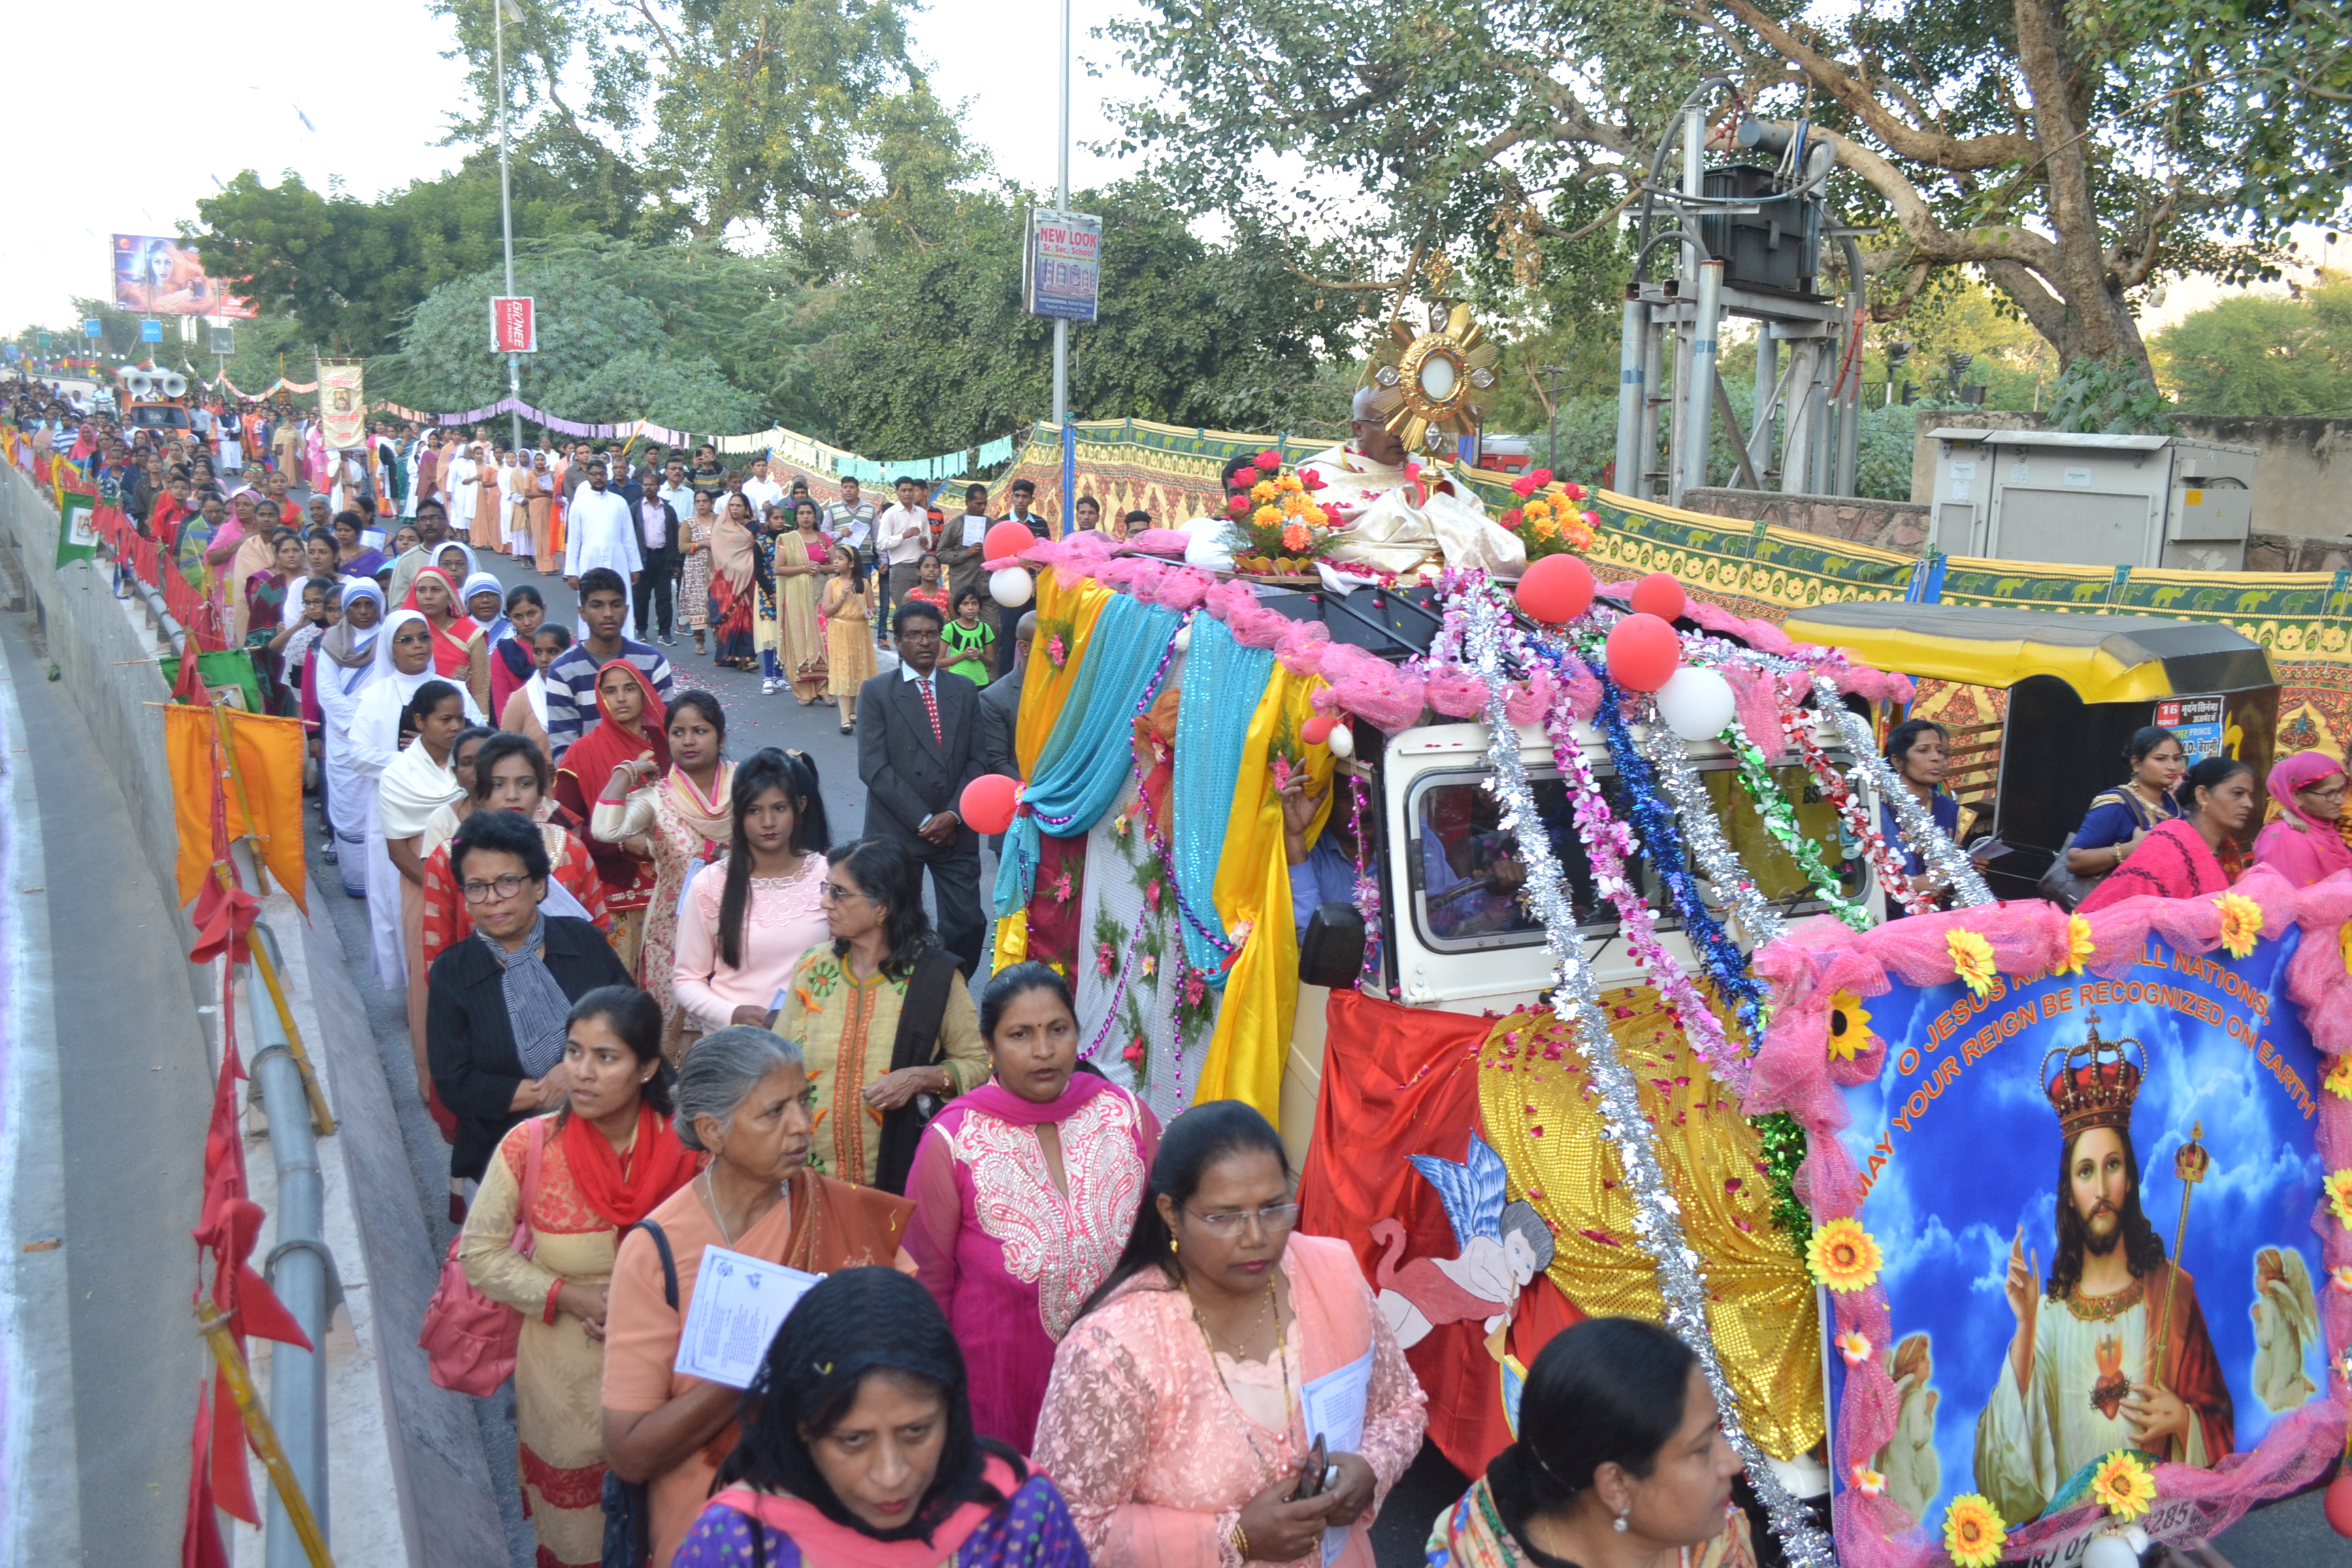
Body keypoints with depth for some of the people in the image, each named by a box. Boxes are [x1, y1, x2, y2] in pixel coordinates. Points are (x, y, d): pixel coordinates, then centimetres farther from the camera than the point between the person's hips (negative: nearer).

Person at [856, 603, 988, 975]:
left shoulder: (965, 690, 10)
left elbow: (976, 761, 6)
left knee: (967, 923, 0)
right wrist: (923, 820, -13)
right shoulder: (876, 692, -2)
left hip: (955, 830, 3)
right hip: (897, 831, -3)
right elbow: (873, 767, -10)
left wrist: (953, 815, -9)